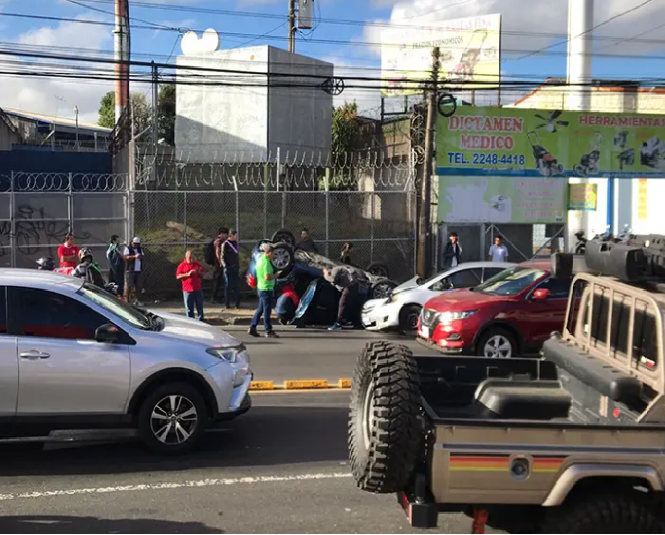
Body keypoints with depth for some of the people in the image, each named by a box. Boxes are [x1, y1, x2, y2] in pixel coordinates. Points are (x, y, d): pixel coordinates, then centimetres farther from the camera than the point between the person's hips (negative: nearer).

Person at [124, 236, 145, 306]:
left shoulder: (140, 249, 18)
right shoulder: (128, 249, 1)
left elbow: (143, 257, 15)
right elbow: (126, 257, -13)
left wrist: (141, 257, -8)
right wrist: (134, 256, -28)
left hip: (139, 271, 5)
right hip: (130, 270, -5)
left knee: (139, 286, 1)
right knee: (128, 286, -6)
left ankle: (138, 300, 8)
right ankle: (127, 300, -3)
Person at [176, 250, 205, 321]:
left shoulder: (198, 264, 10)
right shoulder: (182, 265, 2)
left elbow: (203, 274, 15)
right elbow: (178, 276, -5)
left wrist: (199, 273, -7)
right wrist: (187, 274, -17)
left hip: (198, 289, 2)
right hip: (187, 290, -2)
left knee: (200, 307, 6)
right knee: (189, 308, 3)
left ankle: (201, 321, 15)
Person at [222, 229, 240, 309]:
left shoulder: (235, 243, 13)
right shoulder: (225, 244, -7)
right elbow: (223, 256, -9)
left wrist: (238, 266, 15)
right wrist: (225, 266, -20)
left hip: (235, 267, 6)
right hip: (228, 268, -6)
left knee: (237, 286, 4)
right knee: (228, 285, -1)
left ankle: (237, 304, 8)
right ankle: (227, 304, 4)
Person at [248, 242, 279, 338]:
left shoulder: (260, 260, 11)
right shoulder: (266, 262, -19)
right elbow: (267, 277, -25)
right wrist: (275, 276, -8)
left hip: (260, 288, 9)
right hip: (267, 288, -9)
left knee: (260, 309, 16)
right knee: (267, 310, -2)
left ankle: (252, 328, 18)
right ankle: (269, 332, 3)